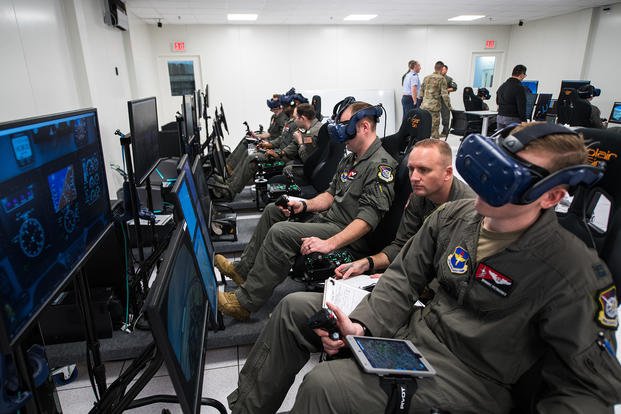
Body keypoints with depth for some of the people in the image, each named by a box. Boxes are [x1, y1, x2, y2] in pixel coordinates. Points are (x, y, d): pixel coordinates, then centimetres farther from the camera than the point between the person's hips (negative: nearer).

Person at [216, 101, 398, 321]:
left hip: (350, 235, -11)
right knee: (273, 212, 13)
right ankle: (243, 270, 15)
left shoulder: (381, 165, -17)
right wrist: (304, 205, 0)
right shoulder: (350, 160, 16)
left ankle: (244, 302, -16)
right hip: (328, 218, 11)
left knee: (280, 232, -26)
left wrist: (329, 244, -32)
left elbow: (368, 218, -26)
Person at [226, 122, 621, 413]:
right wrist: (362, 325, -12)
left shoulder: (574, 272, -19)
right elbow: (404, 277, 2)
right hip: (415, 328, 6)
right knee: (296, 307, 0)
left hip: (469, 376, -6)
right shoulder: (452, 216, -4)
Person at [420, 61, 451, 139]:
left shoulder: (426, 77, 11)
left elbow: (421, 92, 16)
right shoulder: (442, 78, -6)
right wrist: (449, 107, -4)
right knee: (434, 128, 1)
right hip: (434, 106, -5)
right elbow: (444, 94, -11)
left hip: (424, 106, 5)